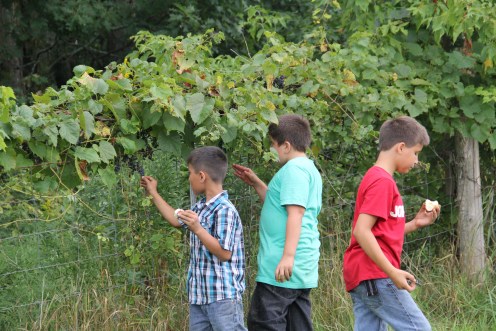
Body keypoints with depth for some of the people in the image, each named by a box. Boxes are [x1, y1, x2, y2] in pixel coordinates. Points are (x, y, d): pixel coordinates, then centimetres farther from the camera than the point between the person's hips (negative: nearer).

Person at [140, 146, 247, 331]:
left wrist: (197, 229, -28)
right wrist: (153, 194, 37)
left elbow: (225, 253, -21)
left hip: (223, 296, -10)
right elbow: (176, 221, 32)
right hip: (199, 295, 10)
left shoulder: (224, 210, -17)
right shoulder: (201, 208, 12)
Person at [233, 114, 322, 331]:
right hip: (303, 268, 10)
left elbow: (295, 213, -22)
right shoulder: (309, 170, 20)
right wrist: (256, 184, 26)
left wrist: (287, 256, -26)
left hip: (283, 267, -10)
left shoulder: (294, 169, -13)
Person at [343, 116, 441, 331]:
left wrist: (414, 224, 13)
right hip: (375, 275, -10)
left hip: (362, 276, 10)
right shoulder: (382, 181, -12)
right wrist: (393, 272, -22)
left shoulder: (375, 178, 19)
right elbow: (361, 232, -21)